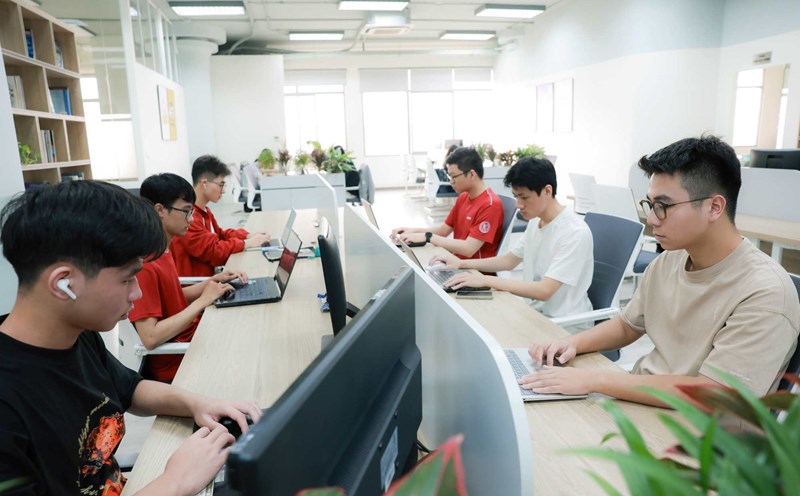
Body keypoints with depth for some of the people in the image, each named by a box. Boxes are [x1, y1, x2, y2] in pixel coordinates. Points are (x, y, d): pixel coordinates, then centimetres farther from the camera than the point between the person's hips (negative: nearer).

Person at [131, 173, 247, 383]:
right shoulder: (144, 263, -25)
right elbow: (150, 337, -29)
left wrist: (213, 281, 0)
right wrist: (202, 301, -24)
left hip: (188, 336, 8)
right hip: (173, 363, -8)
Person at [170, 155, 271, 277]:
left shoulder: (204, 210, 10)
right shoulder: (188, 215, -23)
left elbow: (220, 234, 18)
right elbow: (213, 251, -23)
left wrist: (247, 236, 2)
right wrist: (247, 243, -14)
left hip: (205, 277, 9)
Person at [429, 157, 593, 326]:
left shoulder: (575, 233, -22)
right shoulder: (535, 222, 4)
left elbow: (544, 290, -27)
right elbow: (509, 261, 14)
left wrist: (485, 280, -29)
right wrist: (461, 263, 3)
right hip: (535, 311, 7)